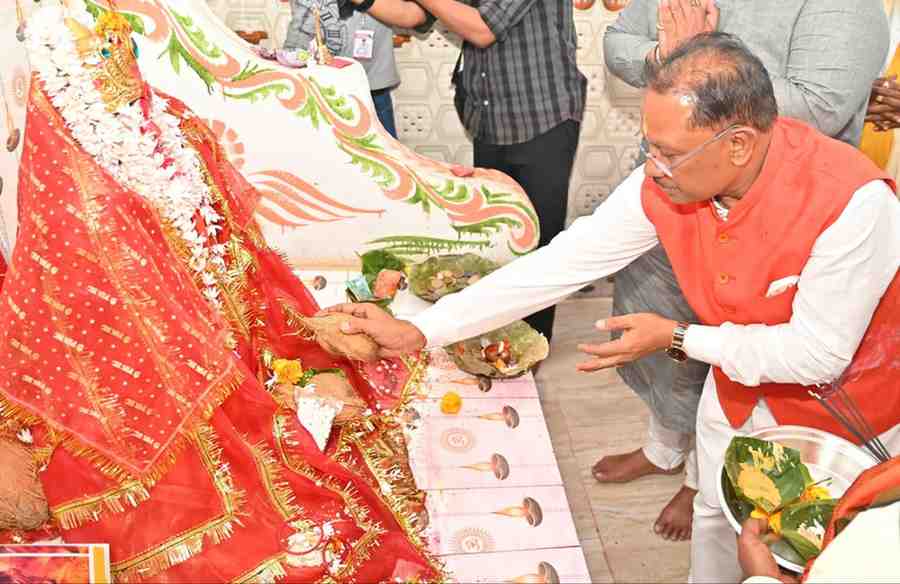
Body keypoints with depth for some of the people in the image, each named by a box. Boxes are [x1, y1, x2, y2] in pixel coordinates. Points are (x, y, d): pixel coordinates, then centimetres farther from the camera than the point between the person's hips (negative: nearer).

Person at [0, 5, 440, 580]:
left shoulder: (179, 133, 0)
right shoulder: (84, 206, -20)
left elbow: (247, 259, 4)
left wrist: (314, 340, -3)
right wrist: (294, 400, -17)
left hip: (238, 353, 7)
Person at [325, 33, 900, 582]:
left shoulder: (853, 200, -37)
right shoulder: (665, 181, -23)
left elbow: (820, 351, -29)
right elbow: (560, 264, -21)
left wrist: (678, 338, -26)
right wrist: (416, 331, -24)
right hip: (736, 385, 4)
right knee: (715, 517, 23)